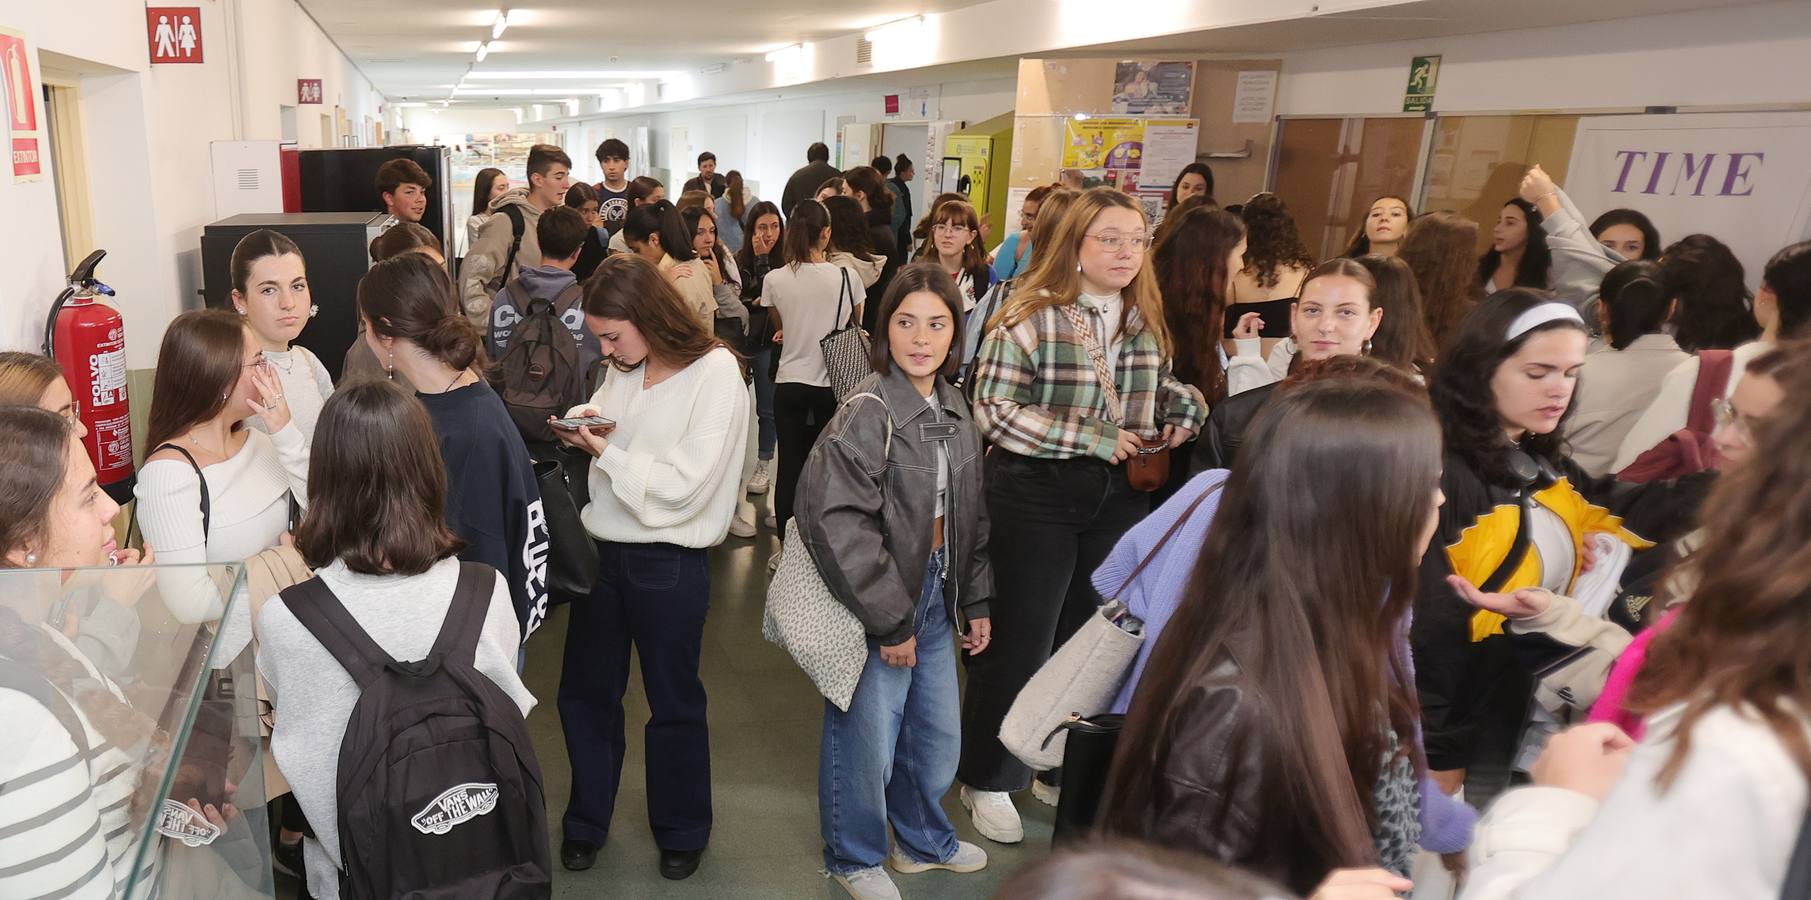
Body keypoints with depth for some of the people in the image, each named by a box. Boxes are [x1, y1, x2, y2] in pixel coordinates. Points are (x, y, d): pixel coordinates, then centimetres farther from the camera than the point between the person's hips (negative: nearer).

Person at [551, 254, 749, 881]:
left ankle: (682, 831, 34)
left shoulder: (715, 373, -14)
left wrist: (607, 452, -18)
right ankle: (586, 822, 38)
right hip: (603, 549, 6)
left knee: (674, 702, 12)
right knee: (584, 693, 16)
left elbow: (685, 487, -19)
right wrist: (584, 433, -6)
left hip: (667, 564, -6)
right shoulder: (622, 371, 4)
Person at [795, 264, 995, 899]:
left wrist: (976, 601, 12)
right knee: (867, 736, 7)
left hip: (937, 595, 7)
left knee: (938, 735, 18)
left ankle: (923, 839, 44)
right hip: (878, 605, -7)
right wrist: (890, 620, -19)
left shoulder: (954, 410, 6)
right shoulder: (868, 412, -19)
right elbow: (835, 521, -24)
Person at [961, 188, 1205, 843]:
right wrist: (1092, 439, -21)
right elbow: (993, 411, -18)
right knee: (1020, 642, 4)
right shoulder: (1031, 318, -13)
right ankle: (987, 779, 24)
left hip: (1118, 500, 6)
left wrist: (1184, 404, -3)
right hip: (1036, 498, -6)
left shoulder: (1145, 321, 7)